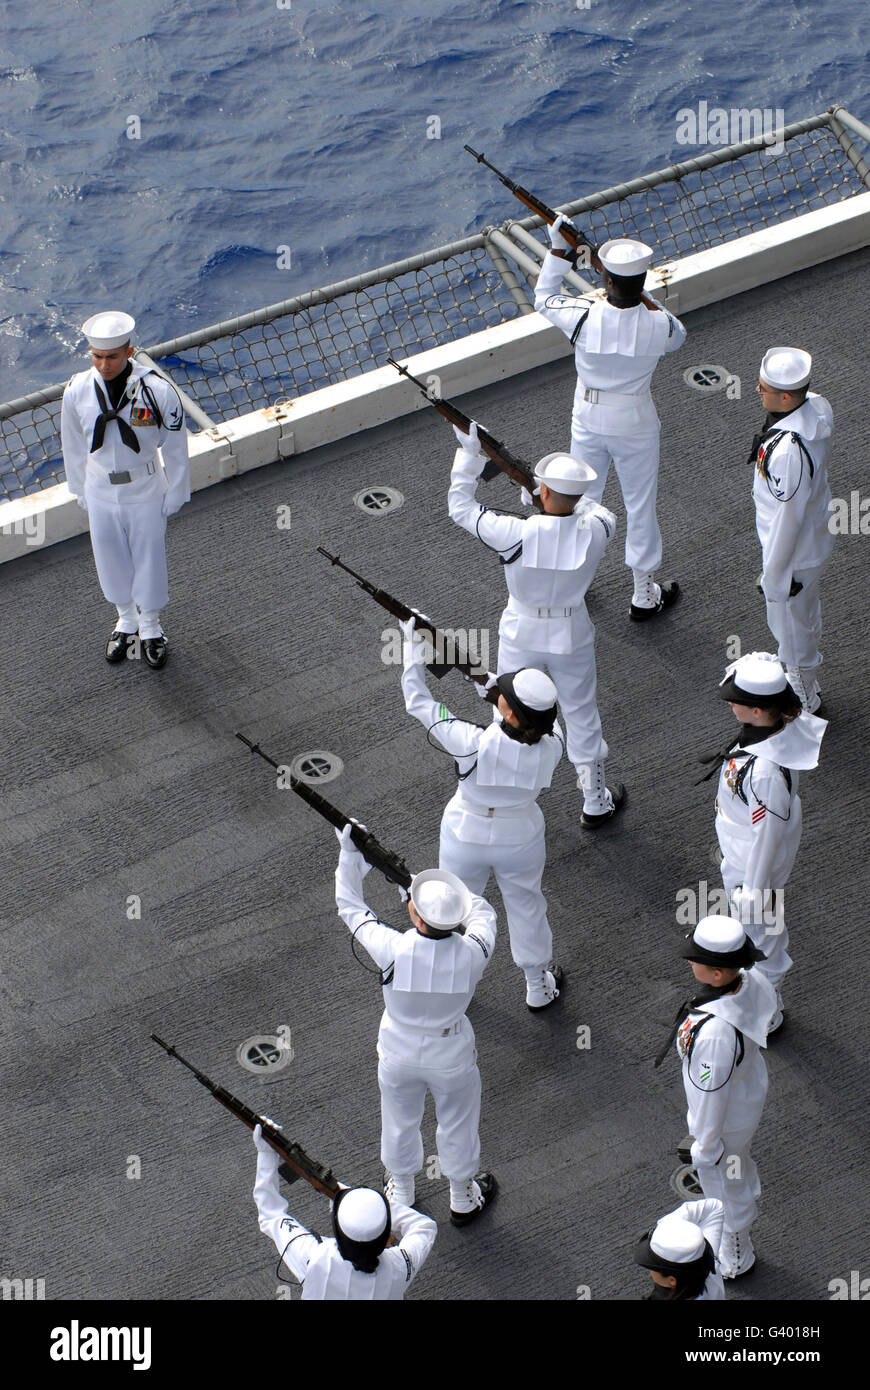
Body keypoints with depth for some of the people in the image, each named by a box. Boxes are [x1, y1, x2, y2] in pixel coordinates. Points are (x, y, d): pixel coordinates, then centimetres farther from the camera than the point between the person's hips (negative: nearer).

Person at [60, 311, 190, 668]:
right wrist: (80, 491, 9)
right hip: (101, 494, 2)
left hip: (145, 493, -2)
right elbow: (73, 447, 0)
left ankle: (150, 628, 37)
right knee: (111, 561, 19)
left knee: (149, 560, 13)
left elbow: (175, 447, -9)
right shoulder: (77, 391, -16)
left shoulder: (157, 390, -23)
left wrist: (175, 494, -2)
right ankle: (125, 621, 45)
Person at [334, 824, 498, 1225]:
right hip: (452, 1056, 0)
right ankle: (463, 1199, 51)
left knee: (400, 1123, 29)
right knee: (457, 1126, 27)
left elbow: (350, 907, -17)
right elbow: (482, 912, -7)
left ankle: (401, 1192, 54)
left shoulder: (392, 950, -35)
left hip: (399, 1053, 0)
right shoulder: (473, 952, -32)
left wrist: (349, 852, -7)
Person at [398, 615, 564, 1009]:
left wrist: (412, 648, -18)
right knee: (525, 906, 28)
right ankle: (538, 987, 48)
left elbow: (419, 704, -27)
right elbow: (529, 714, -8)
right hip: (520, 839, 2)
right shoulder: (552, 746, -31)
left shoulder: (474, 745, -39)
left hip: (466, 836, -2)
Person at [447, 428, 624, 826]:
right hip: (571, 637, 1)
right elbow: (605, 515, 2)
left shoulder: (515, 535, -29)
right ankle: (595, 804, 36)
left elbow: (460, 506, -14)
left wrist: (469, 454, -8)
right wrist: (567, 498, 12)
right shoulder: (593, 533, -24)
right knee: (581, 716, 20)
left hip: (521, 634, -1)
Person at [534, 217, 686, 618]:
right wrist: (644, 297, -1)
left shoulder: (582, 316, -26)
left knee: (582, 497, 23)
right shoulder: (657, 325, -25)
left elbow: (544, 299, -3)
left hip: (588, 416, 1)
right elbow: (677, 337, 2)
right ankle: (644, 595, 28)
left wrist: (557, 249, 1)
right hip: (635, 421, -1)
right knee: (640, 505, 15)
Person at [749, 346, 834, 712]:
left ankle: (803, 700, 40)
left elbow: (787, 519, -29)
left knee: (791, 628, 16)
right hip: (816, 538, 9)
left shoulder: (788, 451, -40)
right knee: (807, 616, 30)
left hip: (794, 556, -9)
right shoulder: (816, 406, -13)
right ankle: (807, 682, 53)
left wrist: (773, 575, -16)